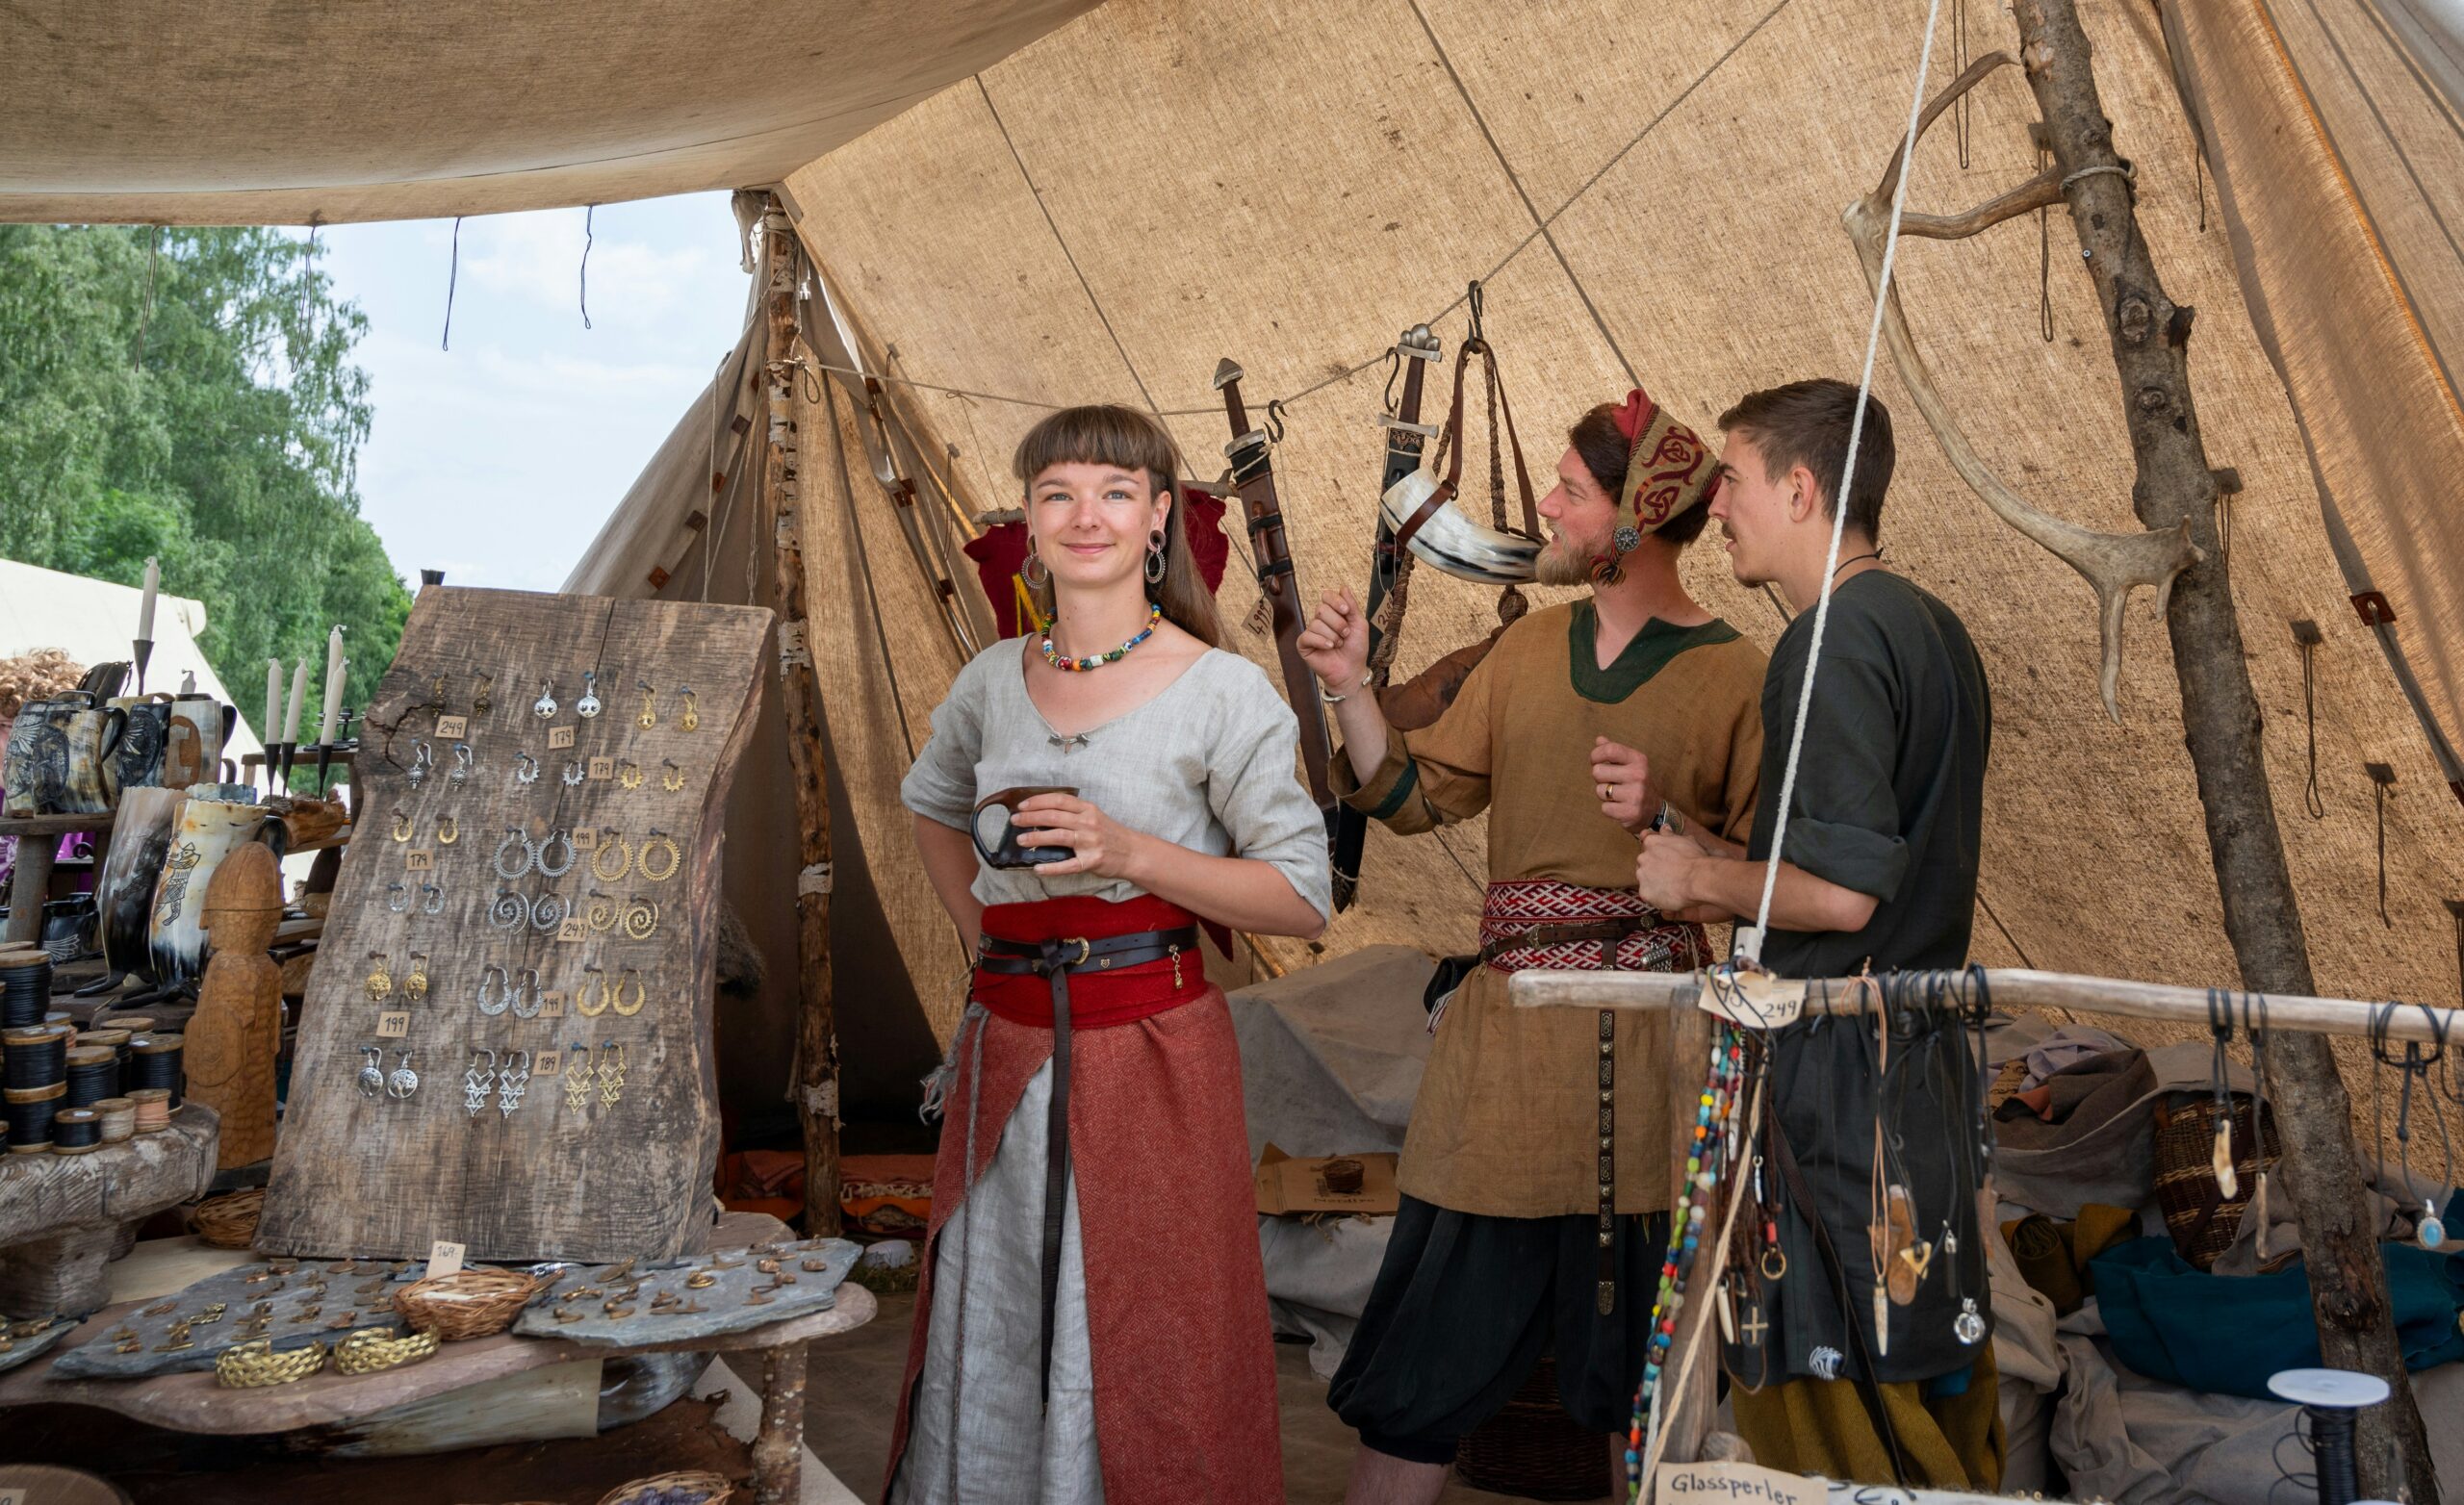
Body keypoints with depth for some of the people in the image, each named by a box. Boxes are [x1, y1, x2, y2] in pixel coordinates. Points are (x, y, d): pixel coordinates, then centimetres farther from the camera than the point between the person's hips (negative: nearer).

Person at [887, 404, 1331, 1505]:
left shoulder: (1219, 689, -7)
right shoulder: (994, 682, 6)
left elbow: (1303, 897, -9)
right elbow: (930, 804, 26)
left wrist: (1131, 853, -20)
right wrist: (979, 929, 11)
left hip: (1153, 1050, -4)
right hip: (1005, 1051, 4)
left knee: (1146, 1350, 5)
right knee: (992, 1340, 15)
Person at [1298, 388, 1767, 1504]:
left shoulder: (1732, 676, -3)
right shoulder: (1531, 647, 12)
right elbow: (1415, 794, 12)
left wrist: (1663, 815, -19)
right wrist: (1350, 689, 0)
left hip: (1647, 1047, -4)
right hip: (1502, 1034, 4)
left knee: (1637, 1377, 9)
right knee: (1422, 1376, 7)